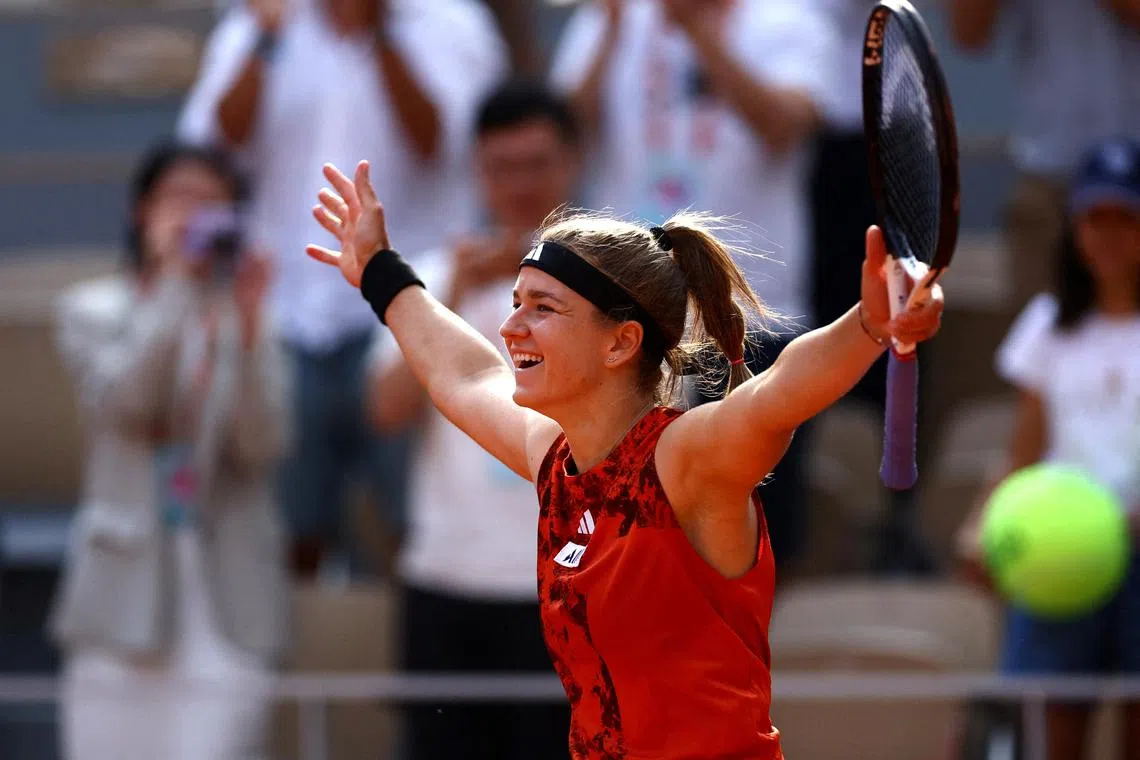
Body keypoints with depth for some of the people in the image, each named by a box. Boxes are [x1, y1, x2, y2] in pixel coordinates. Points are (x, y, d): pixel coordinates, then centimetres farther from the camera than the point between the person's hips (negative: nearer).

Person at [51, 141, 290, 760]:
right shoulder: (93, 311, 6)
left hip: (223, 604, 0)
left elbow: (261, 445, -6)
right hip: (127, 588, 0)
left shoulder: (249, 324, 6)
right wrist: (173, 285, -12)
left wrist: (247, 328, -17)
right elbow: (120, 399, -13)